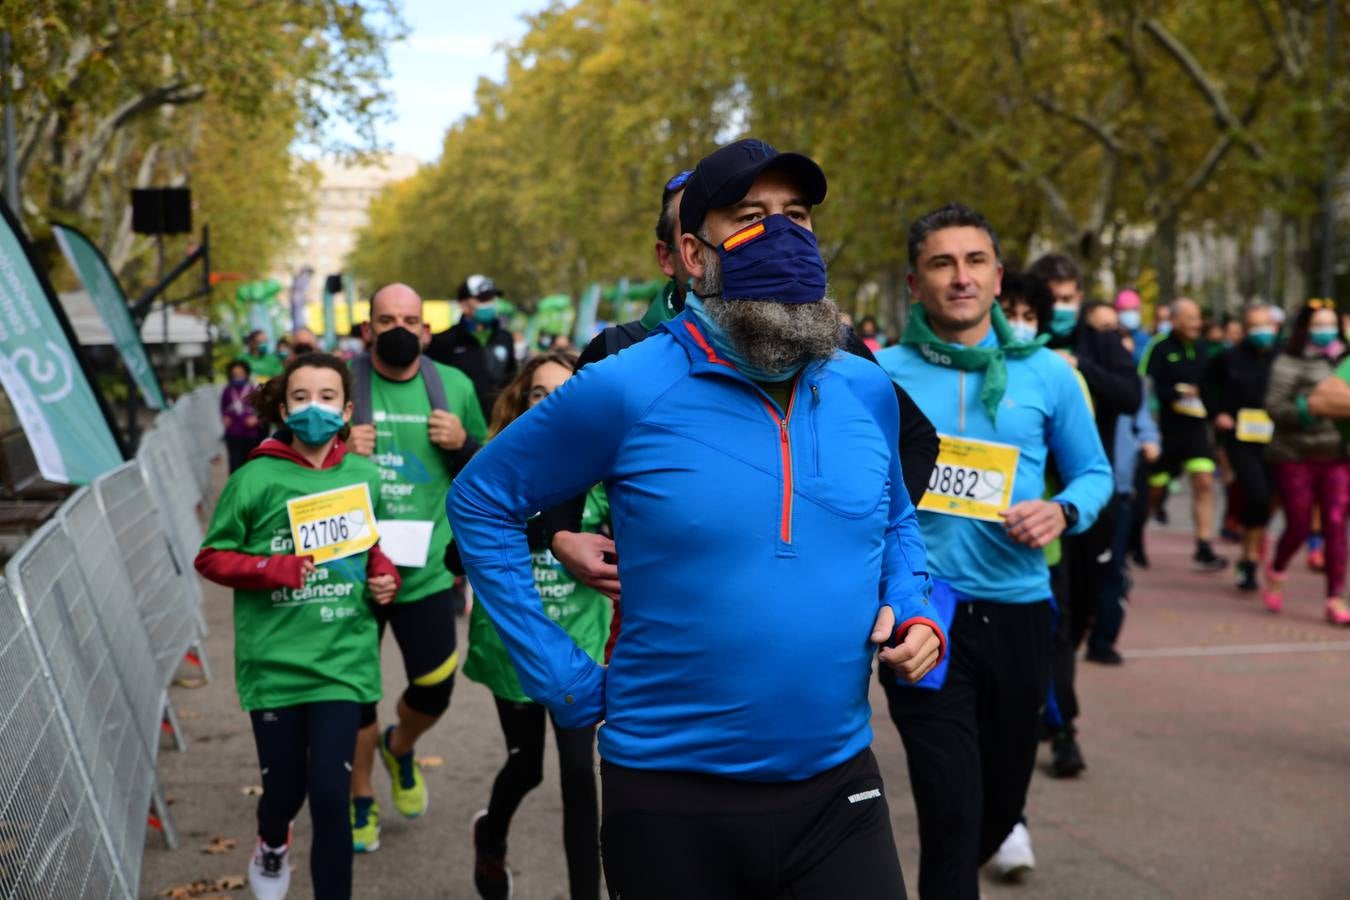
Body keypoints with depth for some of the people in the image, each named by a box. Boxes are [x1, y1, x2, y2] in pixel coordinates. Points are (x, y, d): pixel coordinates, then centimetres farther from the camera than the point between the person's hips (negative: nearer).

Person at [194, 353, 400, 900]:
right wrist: (275, 570, -17)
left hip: (342, 659, 1)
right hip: (274, 660, -1)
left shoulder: (364, 477, 0)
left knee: (330, 793, -4)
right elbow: (211, 558, -2)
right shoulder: (255, 479, -9)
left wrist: (385, 575, -2)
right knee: (284, 788, 12)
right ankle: (272, 842, 49)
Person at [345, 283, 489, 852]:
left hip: (425, 568, 1)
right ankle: (361, 799, 32)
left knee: (435, 689, 5)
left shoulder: (455, 387, 3)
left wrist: (462, 443, -8)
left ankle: (400, 747, 40)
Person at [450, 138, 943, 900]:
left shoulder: (866, 391, 2)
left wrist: (913, 613, 0)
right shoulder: (629, 391, -11)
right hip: (672, 794, -3)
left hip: (840, 785, 3)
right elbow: (480, 504, -1)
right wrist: (562, 676, -5)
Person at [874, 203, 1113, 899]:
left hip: (1018, 609, 3)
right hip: (922, 610, -3)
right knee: (952, 813, -9)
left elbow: (1094, 472, 10)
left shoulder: (1046, 373, 1)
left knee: (1002, 801, 19)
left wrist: (1063, 512, -11)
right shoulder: (881, 375, -3)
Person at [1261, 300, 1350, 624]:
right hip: (1296, 455, -3)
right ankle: (1276, 572, 32)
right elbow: (1274, 407, -9)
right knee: (1299, 525, 2)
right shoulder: (1288, 364, -2)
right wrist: (1308, 408, -22)